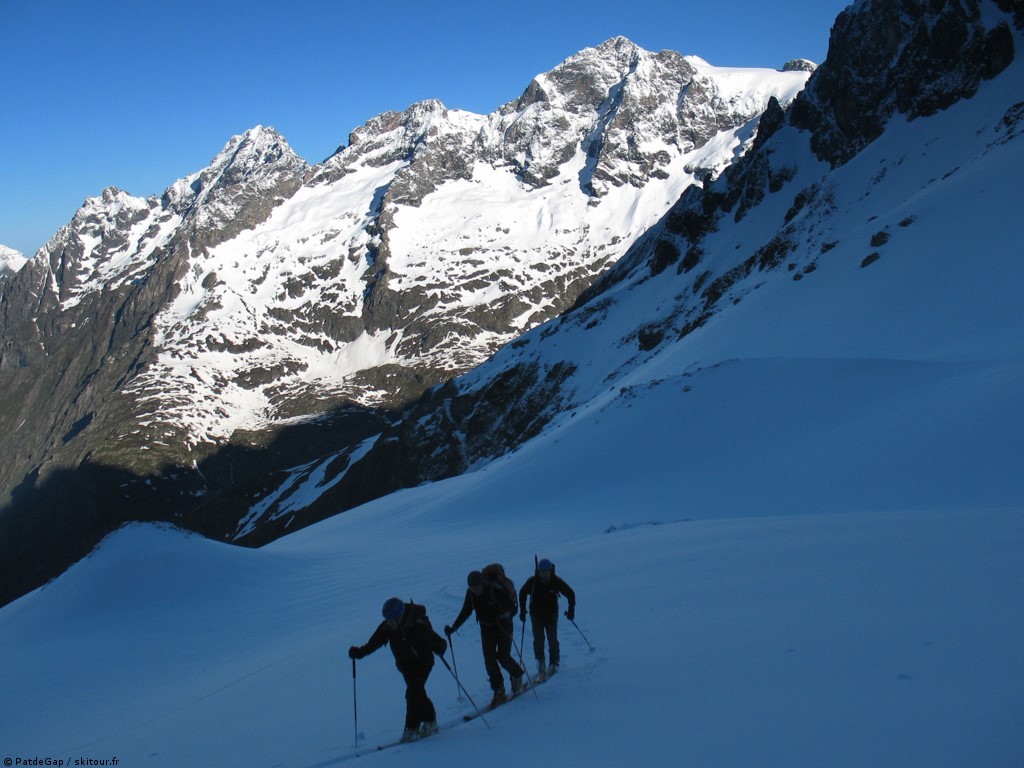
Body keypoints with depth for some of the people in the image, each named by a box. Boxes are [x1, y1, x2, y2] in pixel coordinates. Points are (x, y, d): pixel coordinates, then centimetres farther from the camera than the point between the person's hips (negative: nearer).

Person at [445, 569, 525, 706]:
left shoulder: (496, 590, -25)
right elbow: (465, 612, 3)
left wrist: (505, 615, -43)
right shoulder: (471, 593, -10)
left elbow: (513, 608, -22)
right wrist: (453, 627, -6)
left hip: (503, 627, -4)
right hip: (487, 628, 4)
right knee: (489, 660, -5)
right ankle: (499, 692, 5)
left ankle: (517, 676, 25)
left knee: (503, 657, -6)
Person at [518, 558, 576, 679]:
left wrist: (571, 610, -4)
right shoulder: (532, 582, -15)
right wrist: (522, 611, 2)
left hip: (551, 614, 0)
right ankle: (541, 663, -3)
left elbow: (570, 594, -2)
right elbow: (523, 594, 3)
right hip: (536, 614, 0)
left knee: (552, 640, -6)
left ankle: (554, 663, 7)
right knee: (538, 639, -11)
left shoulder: (556, 582, -16)